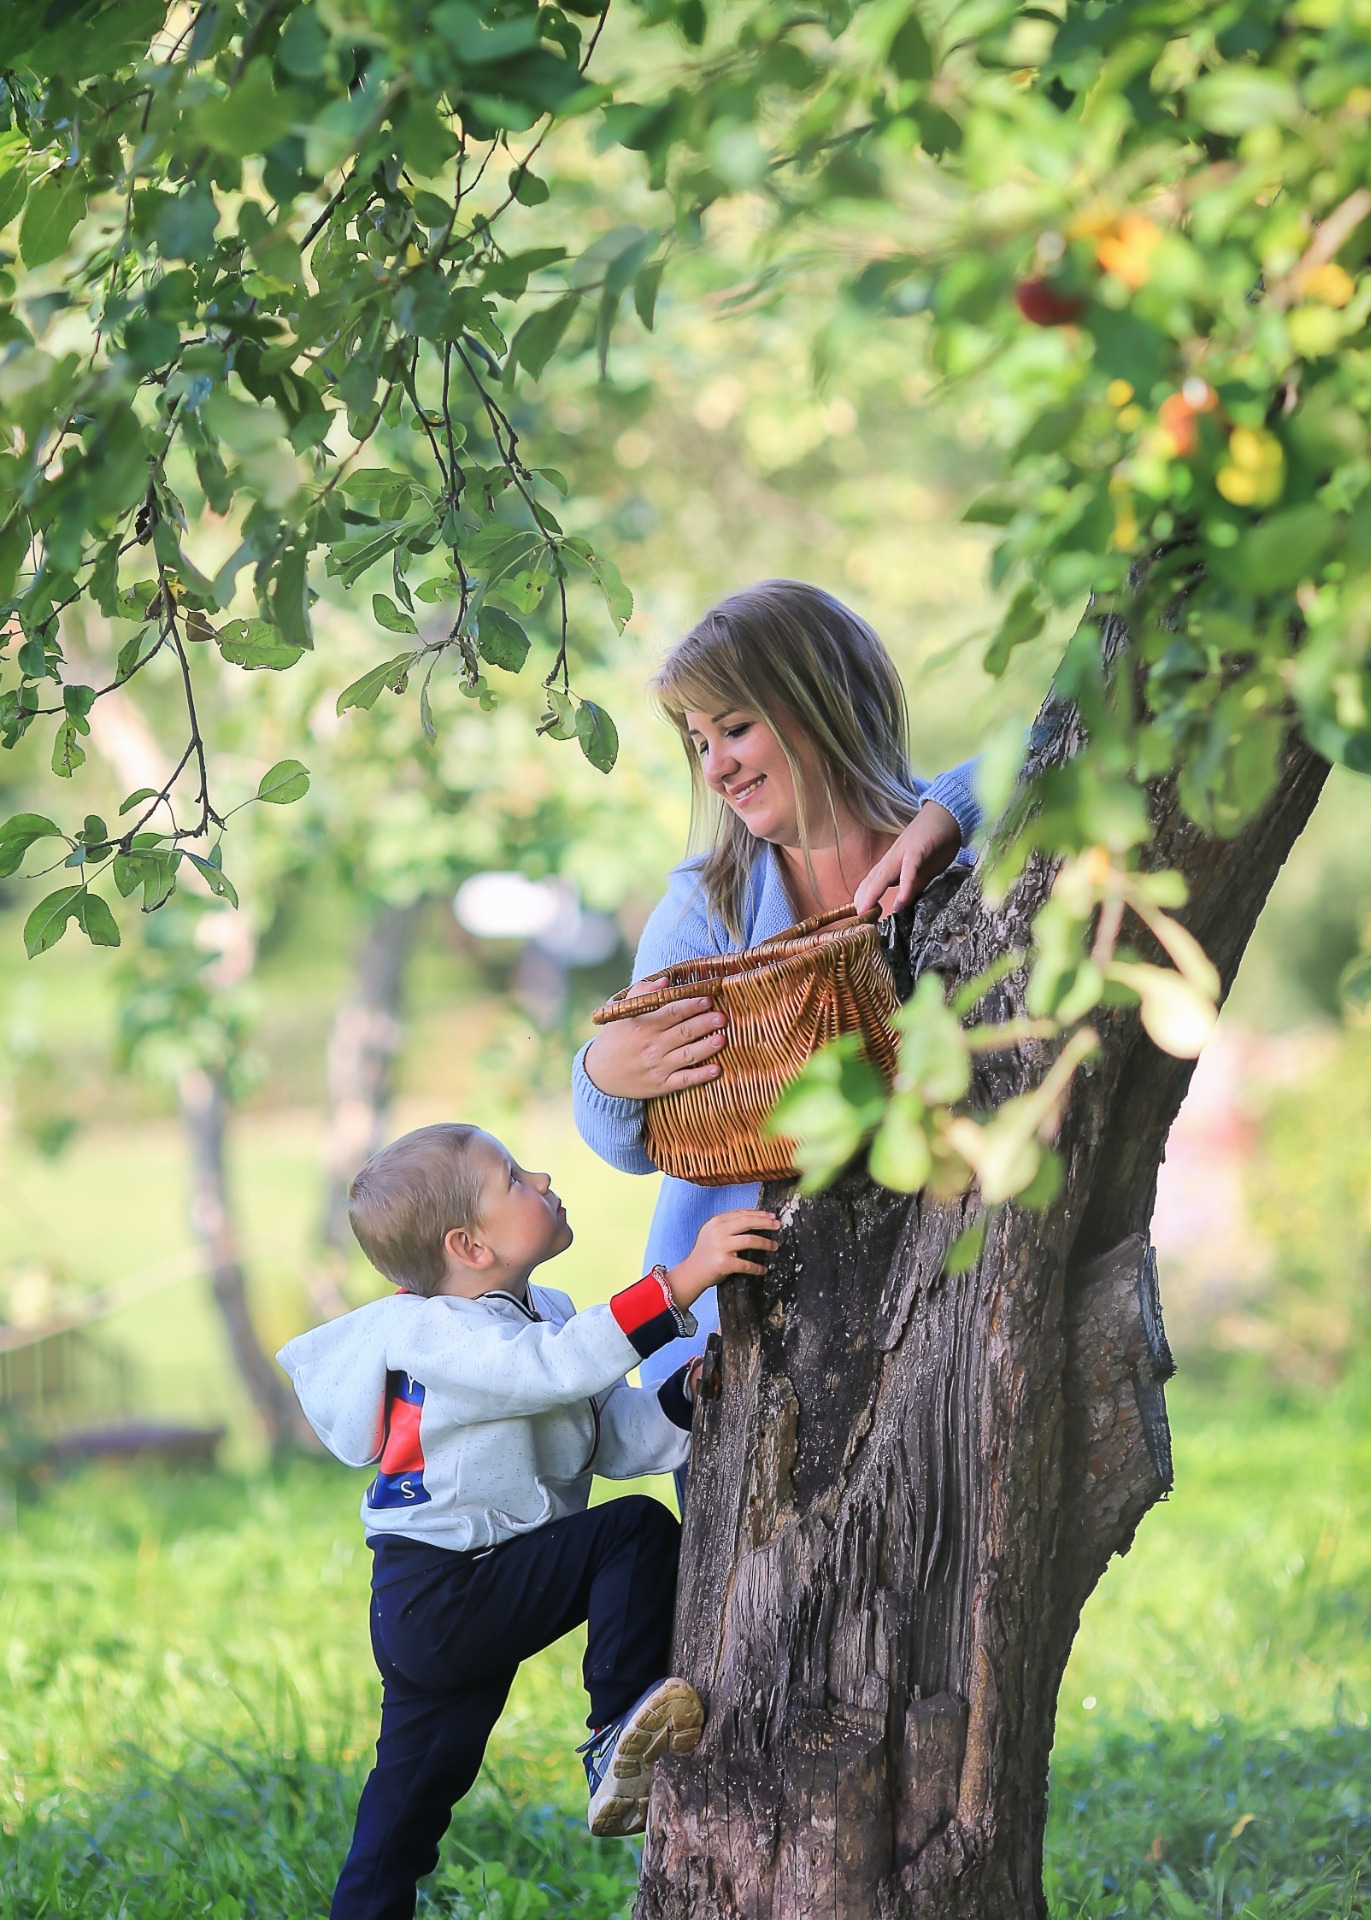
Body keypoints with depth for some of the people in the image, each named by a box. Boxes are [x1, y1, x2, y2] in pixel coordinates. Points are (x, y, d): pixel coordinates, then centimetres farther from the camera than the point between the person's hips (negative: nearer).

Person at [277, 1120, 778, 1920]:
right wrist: (681, 1280, -41)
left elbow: (619, 1436, 7)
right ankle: (621, 1738, -13)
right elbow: (562, 1365, -36)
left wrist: (687, 1396, -13)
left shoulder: (544, 1315, 12)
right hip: (441, 1598, -10)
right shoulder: (433, 1334, -18)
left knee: (413, 1793, 14)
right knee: (637, 1531, -15)